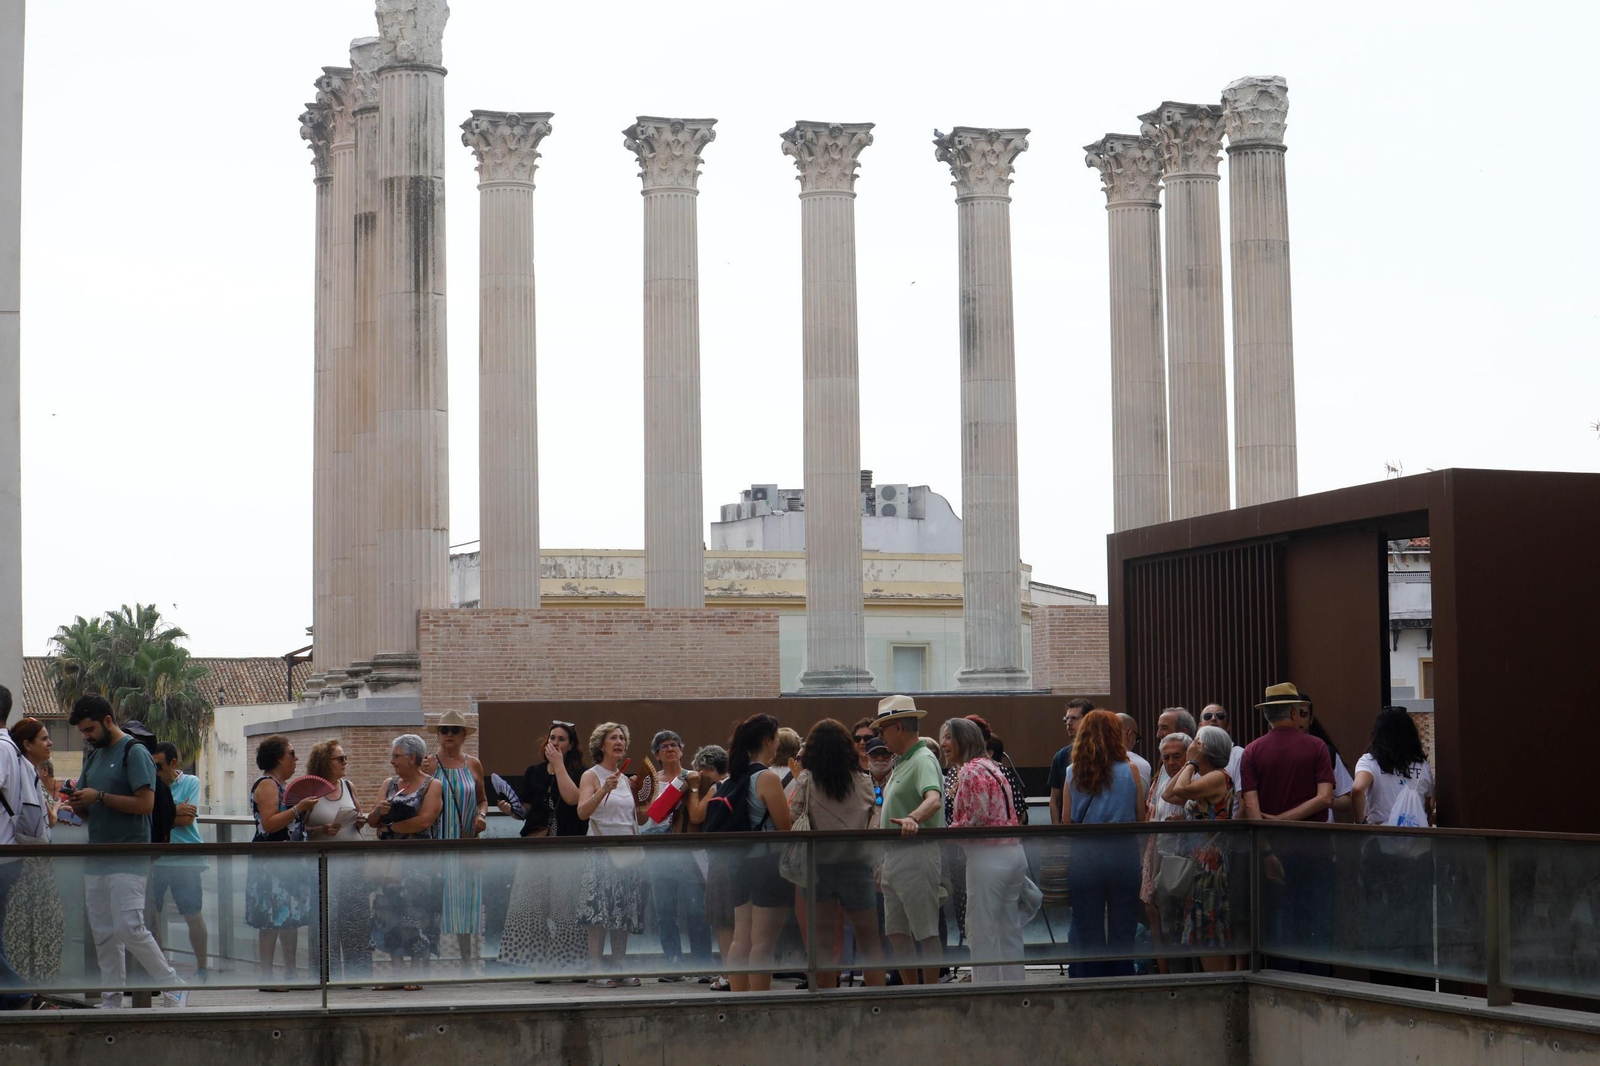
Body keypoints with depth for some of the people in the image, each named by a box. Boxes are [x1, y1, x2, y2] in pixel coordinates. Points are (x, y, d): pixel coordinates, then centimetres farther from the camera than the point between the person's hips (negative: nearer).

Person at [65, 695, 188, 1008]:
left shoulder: (134, 753, -7)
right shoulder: (93, 756, 18)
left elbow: (145, 803, -16)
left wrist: (99, 797, -15)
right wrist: (78, 803, -1)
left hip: (128, 859, -8)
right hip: (97, 856, 8)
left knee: (129, 928, -14)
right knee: (103, 934, 7)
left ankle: (174, 987, -4)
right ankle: (111, 1000, 11)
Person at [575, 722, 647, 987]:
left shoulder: (625, 779, 16)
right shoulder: (591, 776, -3)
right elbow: (582, 811, -18)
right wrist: (604, 790, -32)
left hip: (627, 853, 6)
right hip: (602, 852, -6)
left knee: (625, 912, 5)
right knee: (601, 911, -10)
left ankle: (619, 966, 9)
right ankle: (596, 969, -7)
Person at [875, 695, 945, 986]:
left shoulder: (923, 760, -13)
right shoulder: (901, 763, 19)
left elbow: (934, 799, -32)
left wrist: (913, 819, -52)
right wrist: (884, 862, 27)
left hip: (916, 855, -11)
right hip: (894, 857, 11)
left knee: (927, 931, -6)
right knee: (897, 931, 12)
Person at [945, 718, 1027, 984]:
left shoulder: (970, 771, -10)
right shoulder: (992, 767, 17)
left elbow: (977, 816, -18)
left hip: (987, 856, -9)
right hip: (1015, 852, 9)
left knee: (982, 932, -3)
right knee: (1010, 930, 12)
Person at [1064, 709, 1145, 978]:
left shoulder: (1073, 773, 0)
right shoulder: (1129, 770, -5)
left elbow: (1067, 821, 2)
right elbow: (1141, 819, 1)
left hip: (1083, 857, 1)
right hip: (1122, 854, -1)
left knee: (1086, 931, 9)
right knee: (1121, 929, 7)